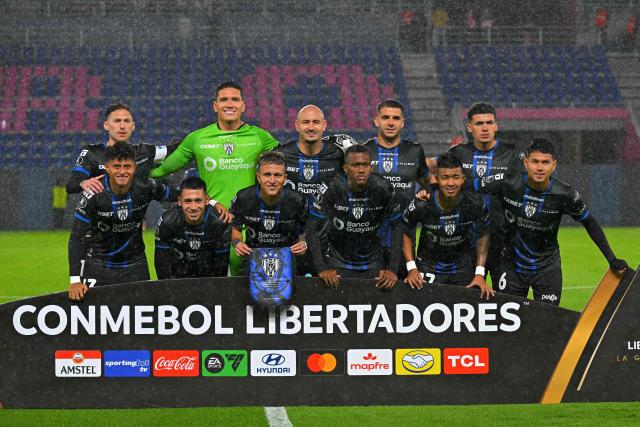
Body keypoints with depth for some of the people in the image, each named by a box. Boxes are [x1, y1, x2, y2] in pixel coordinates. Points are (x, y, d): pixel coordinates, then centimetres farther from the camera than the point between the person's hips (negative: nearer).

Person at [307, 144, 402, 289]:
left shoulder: (383, 189, -15)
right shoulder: (331, 189, -19)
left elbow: (397, 228, -6)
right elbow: (313, 230, -14)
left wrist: (392, 269, -13)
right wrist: (322, 269, -20)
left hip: (373, 262, 1)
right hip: (338, 261, -1)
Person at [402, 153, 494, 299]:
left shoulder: (475, 203, -18)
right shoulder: (421, 205, -23)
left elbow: (483, 235, -1)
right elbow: (405, 233, -5)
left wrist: (480, 274, -6)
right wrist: (411, 268, -13)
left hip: (463, 267, 2)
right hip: (428, 267, -2)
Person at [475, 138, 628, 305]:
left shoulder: (565, 195, -16)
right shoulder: (508, 183, -17)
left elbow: (590, 224, -2)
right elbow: (470, 185, -3)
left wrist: (612, 260, -2)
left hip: (547, 266, -1)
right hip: (512, 265, 1)